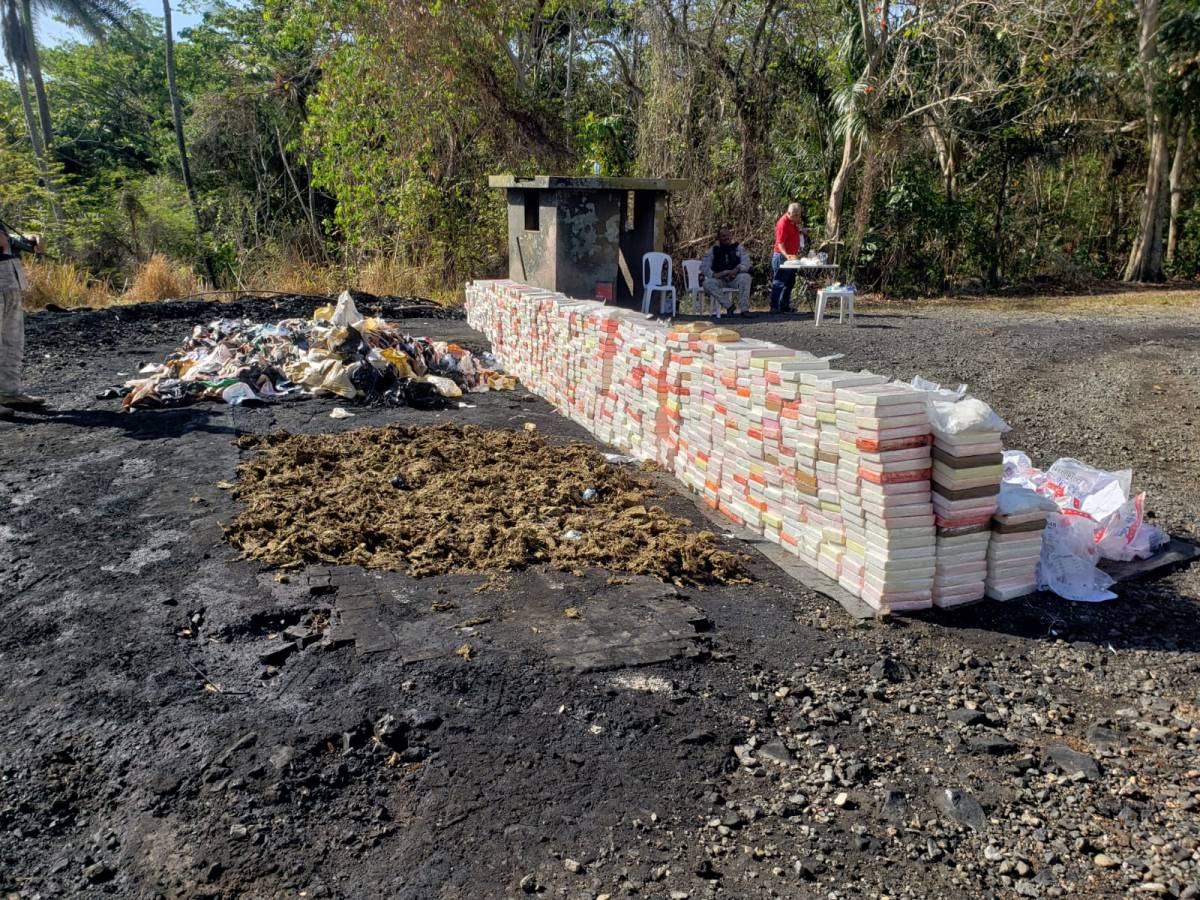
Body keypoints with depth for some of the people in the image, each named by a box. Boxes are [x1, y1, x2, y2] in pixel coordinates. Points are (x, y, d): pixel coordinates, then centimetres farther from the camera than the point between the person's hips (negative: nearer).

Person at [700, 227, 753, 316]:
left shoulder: (738, 248, 5)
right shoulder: (713, 250, 6)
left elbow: (746, 264, -6)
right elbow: (703, 267, 1)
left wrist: (737, 270, -28)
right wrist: (713, 274, -20)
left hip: (735, 278, -1)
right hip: (720, 280, 1)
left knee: (745, 277, -33)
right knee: (708, 283, -30)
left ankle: (744, 309, -30)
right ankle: (729, 306, -25)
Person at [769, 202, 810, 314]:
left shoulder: (795, 221, 8)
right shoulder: (783, 223, -18)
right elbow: (780, 243, -24)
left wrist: (802, 230, 7)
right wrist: (786, 255, -38)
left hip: (792, 256, 9)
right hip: (782, 256, -9)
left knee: (789, 283, 13)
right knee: (779, 282, -5)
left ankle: (785, 306, 21)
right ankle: (774, 307, -2)